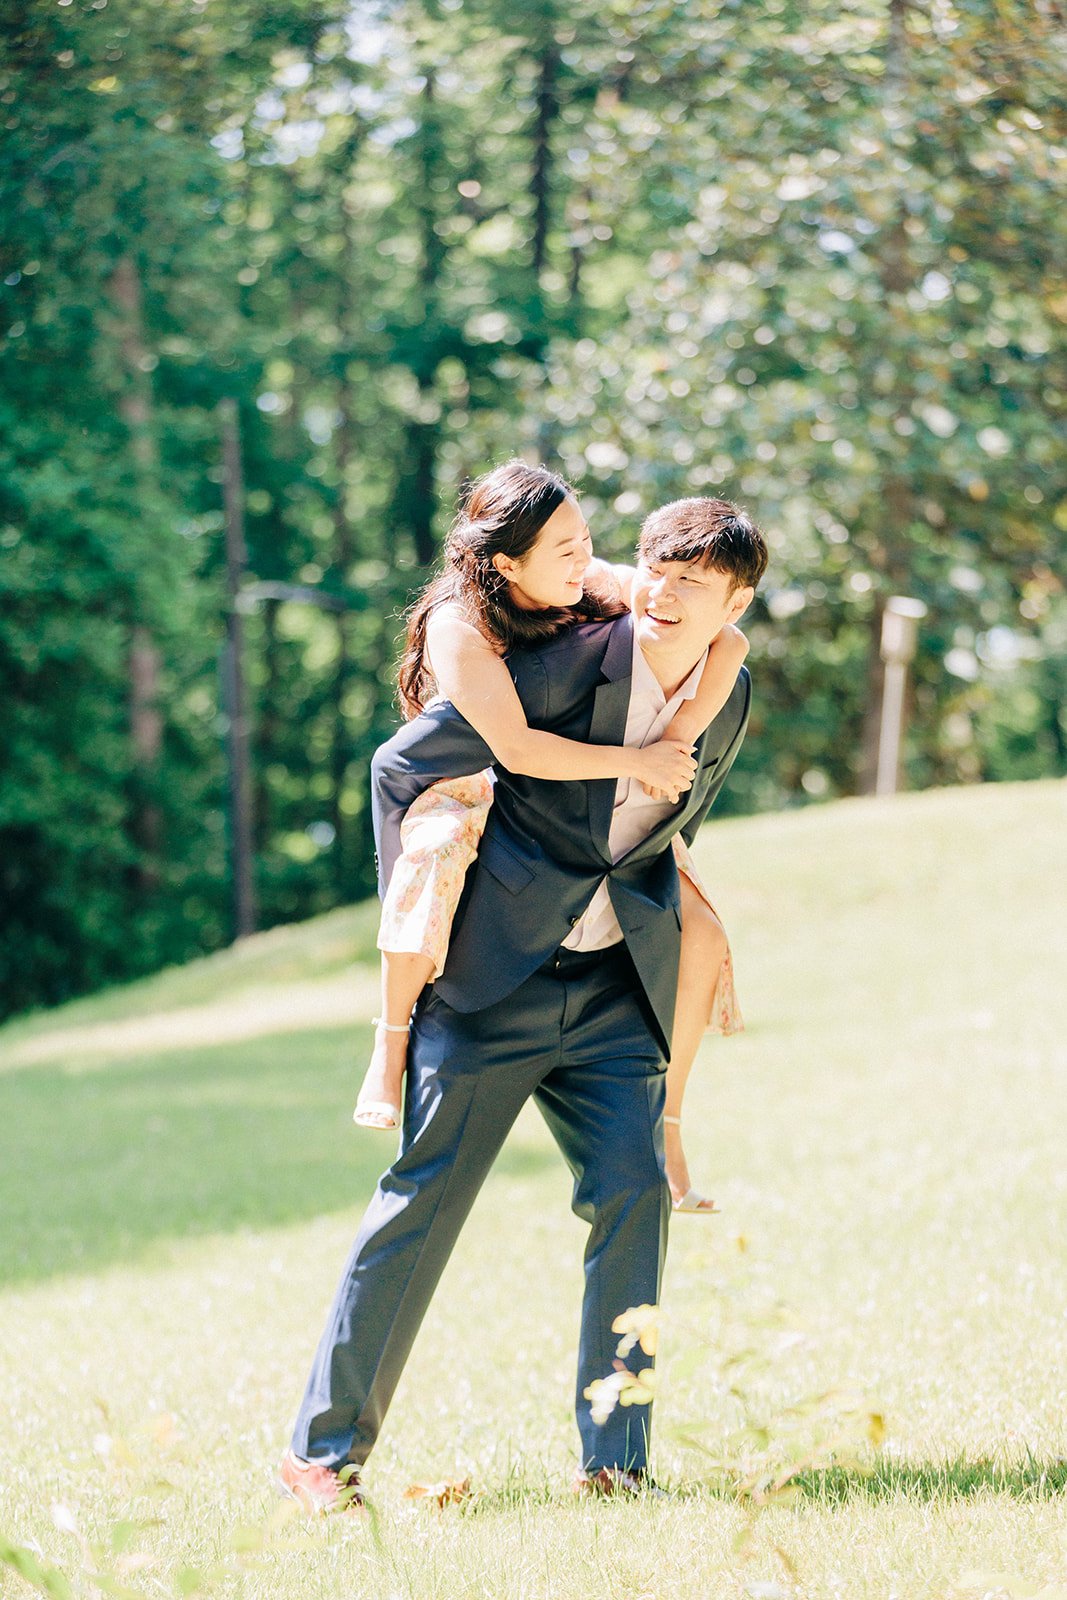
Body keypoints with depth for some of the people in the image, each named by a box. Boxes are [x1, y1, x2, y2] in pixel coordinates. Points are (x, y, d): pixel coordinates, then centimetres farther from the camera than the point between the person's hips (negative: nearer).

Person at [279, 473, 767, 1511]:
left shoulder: (730, 705, 4)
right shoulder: (567, 664, -13)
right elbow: (402, 766, -7)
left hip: (614, 994, 5)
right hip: (495, 971, -4)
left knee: (634, 1196, -7)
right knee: (423, 1196, -3)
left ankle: (613, 1463, 0)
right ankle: (325, 1448, 5)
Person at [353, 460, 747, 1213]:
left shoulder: (600, 589, -15)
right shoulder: (459, 626, -28)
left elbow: (728, 640, -20)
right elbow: (517, 749, -39)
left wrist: (678, 739, -33)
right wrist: (637, 762, -35)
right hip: (470, 802, -5)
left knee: (699, 937, -11)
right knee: (434, 861, -42)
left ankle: (663, 1126, 5)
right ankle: (393, 1046, -26)